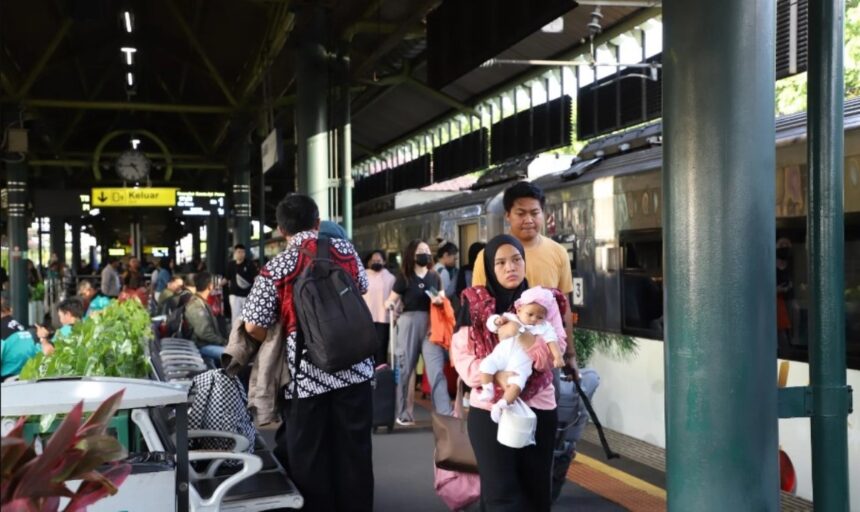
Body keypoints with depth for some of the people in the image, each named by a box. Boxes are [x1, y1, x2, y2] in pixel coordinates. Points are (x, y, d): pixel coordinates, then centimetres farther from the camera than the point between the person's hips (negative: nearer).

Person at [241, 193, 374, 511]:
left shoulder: (276, 268, -5)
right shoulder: (345, 249, 5)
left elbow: (253, 326, -7)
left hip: (305, 374, -3)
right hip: (354, 367, 3)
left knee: (309, 457, 11)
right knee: (354, 450, 12)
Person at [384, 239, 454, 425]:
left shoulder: (435, 277, 11)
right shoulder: (405, 277, 0)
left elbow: (440, 299, 20)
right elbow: (391, 301, -2)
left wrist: (440, 301, -3)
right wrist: (389, 304, -25)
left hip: (431, 325, 3)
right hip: (409, 324, -2)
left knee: (436, 369, -5)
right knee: (404, 369, 5)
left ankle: (445, 412, -8)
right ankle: (402, 413, 16)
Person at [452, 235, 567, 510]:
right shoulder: (475, 304, 2)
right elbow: (461, 354, -4)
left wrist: (520, 334, -22)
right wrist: (495, 376, -20)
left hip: (537, 407, 2)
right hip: (488, 408, -1)